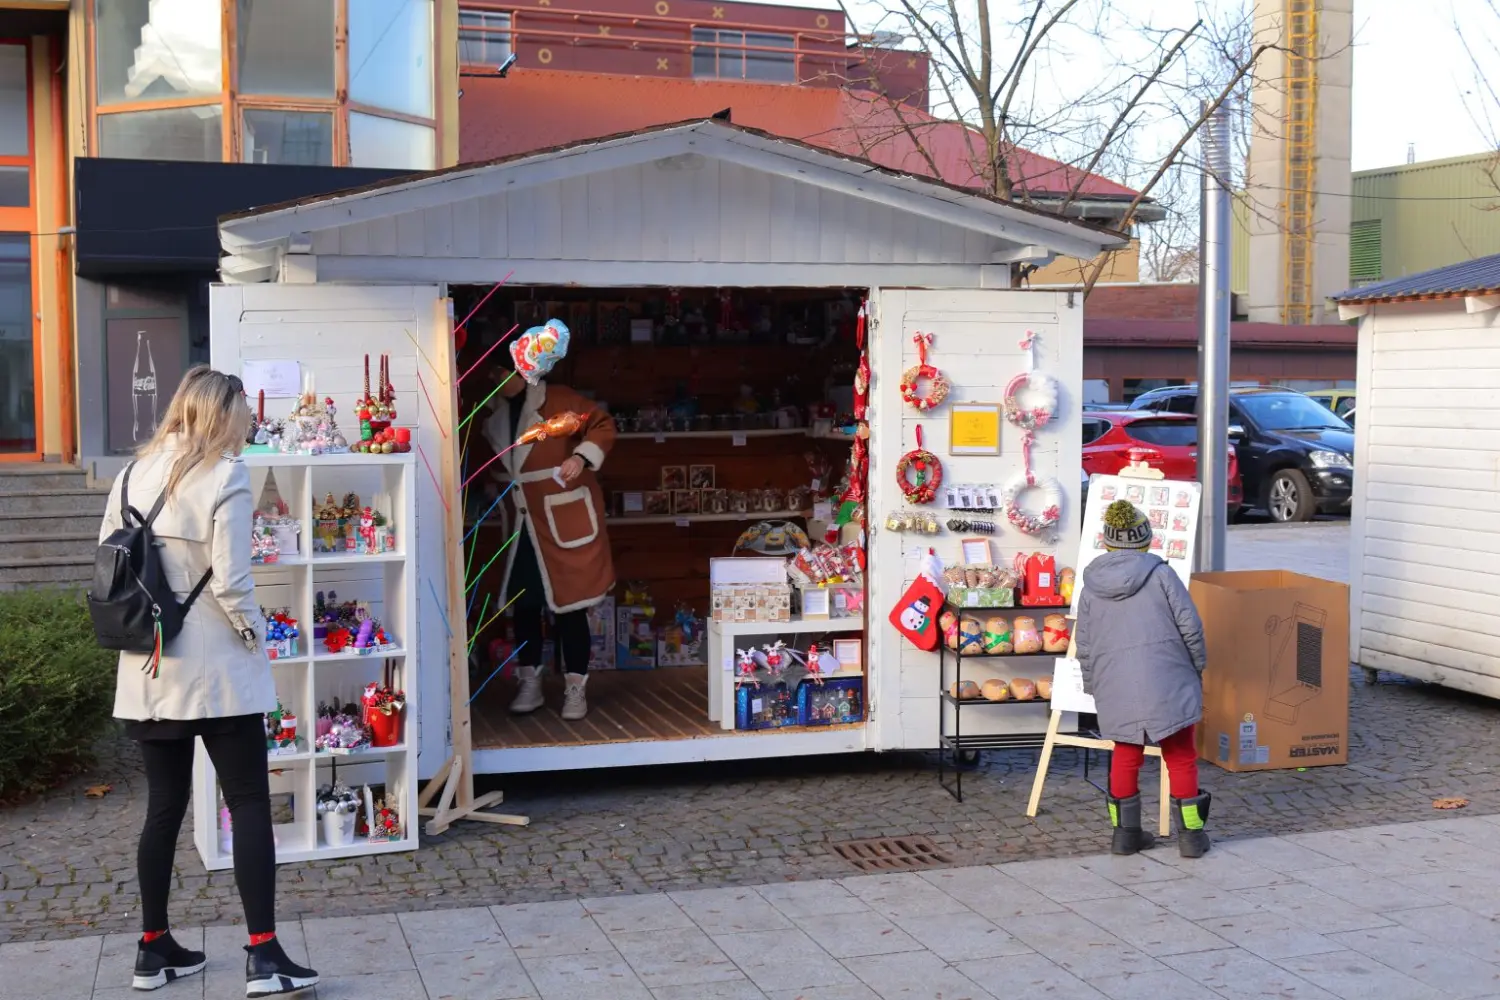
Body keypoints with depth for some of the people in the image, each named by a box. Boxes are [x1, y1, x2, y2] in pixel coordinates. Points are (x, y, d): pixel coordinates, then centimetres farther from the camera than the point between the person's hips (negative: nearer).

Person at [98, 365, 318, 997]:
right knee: (249, 803, 0)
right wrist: (256, 637, -1)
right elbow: (230, 582, -16)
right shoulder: (225, 478, -11)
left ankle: (153, 949, 21)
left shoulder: (133, 475, 7)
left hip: (147, 667, 6)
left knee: (164, 805, 14)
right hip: (215, 668, -6)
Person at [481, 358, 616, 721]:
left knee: (569, 602, -2)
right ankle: (530, 685, 16)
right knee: (523, 603, 5)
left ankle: (575, 689, 4)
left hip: (565, 520, -6)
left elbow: (603, 425, -10)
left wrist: (581, 457, -24)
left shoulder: (557, 400, -8)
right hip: (524, 523, 6)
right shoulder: (496, 416, 11)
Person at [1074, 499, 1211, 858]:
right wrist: (1198, 666, 13)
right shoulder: (1161, 575, -4)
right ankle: (1191, 835, 12)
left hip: (1116, 690, 3)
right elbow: (1190, 626, -4)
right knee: (1181, 757, 7)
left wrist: (1093, 687, 24)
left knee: (1125, 756, 17)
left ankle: (1125, 832, 22)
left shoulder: (1091, 588, 5)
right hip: (1167, 683, -3)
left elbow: (1084, 647, 10)